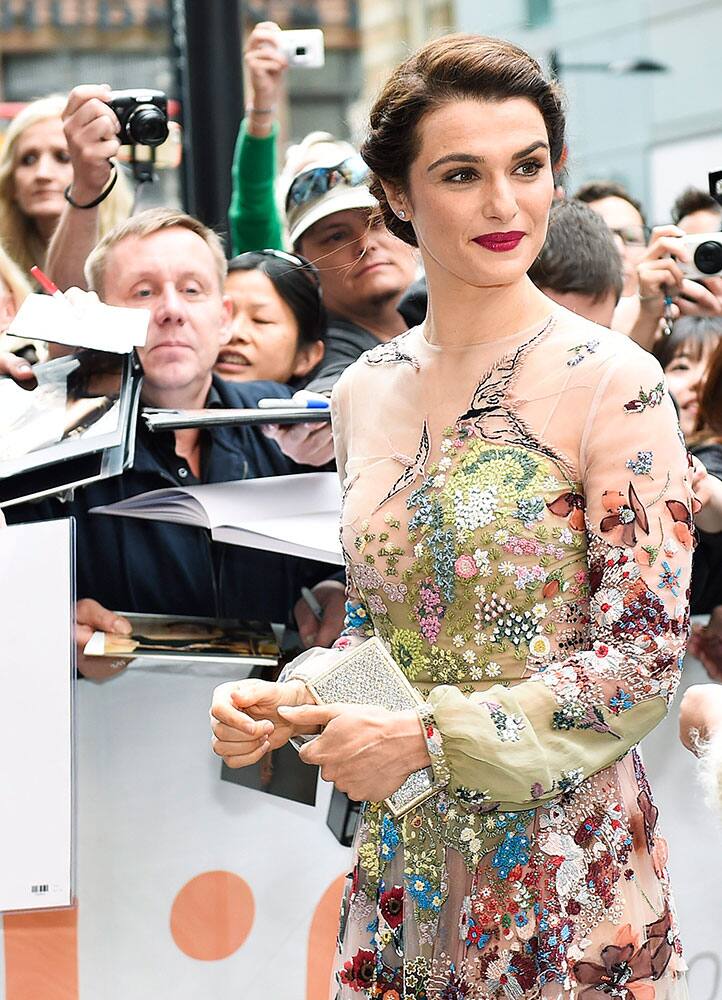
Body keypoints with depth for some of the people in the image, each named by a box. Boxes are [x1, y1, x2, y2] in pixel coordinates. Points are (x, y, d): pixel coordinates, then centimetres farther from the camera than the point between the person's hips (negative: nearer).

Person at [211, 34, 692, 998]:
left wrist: (426, 737, -18)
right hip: (403, 854, 5)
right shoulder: (366, 392, 4)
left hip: (560, 852, -5)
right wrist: (289, 701, -5)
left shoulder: (615, 385, -13)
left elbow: (644, 661, -14)